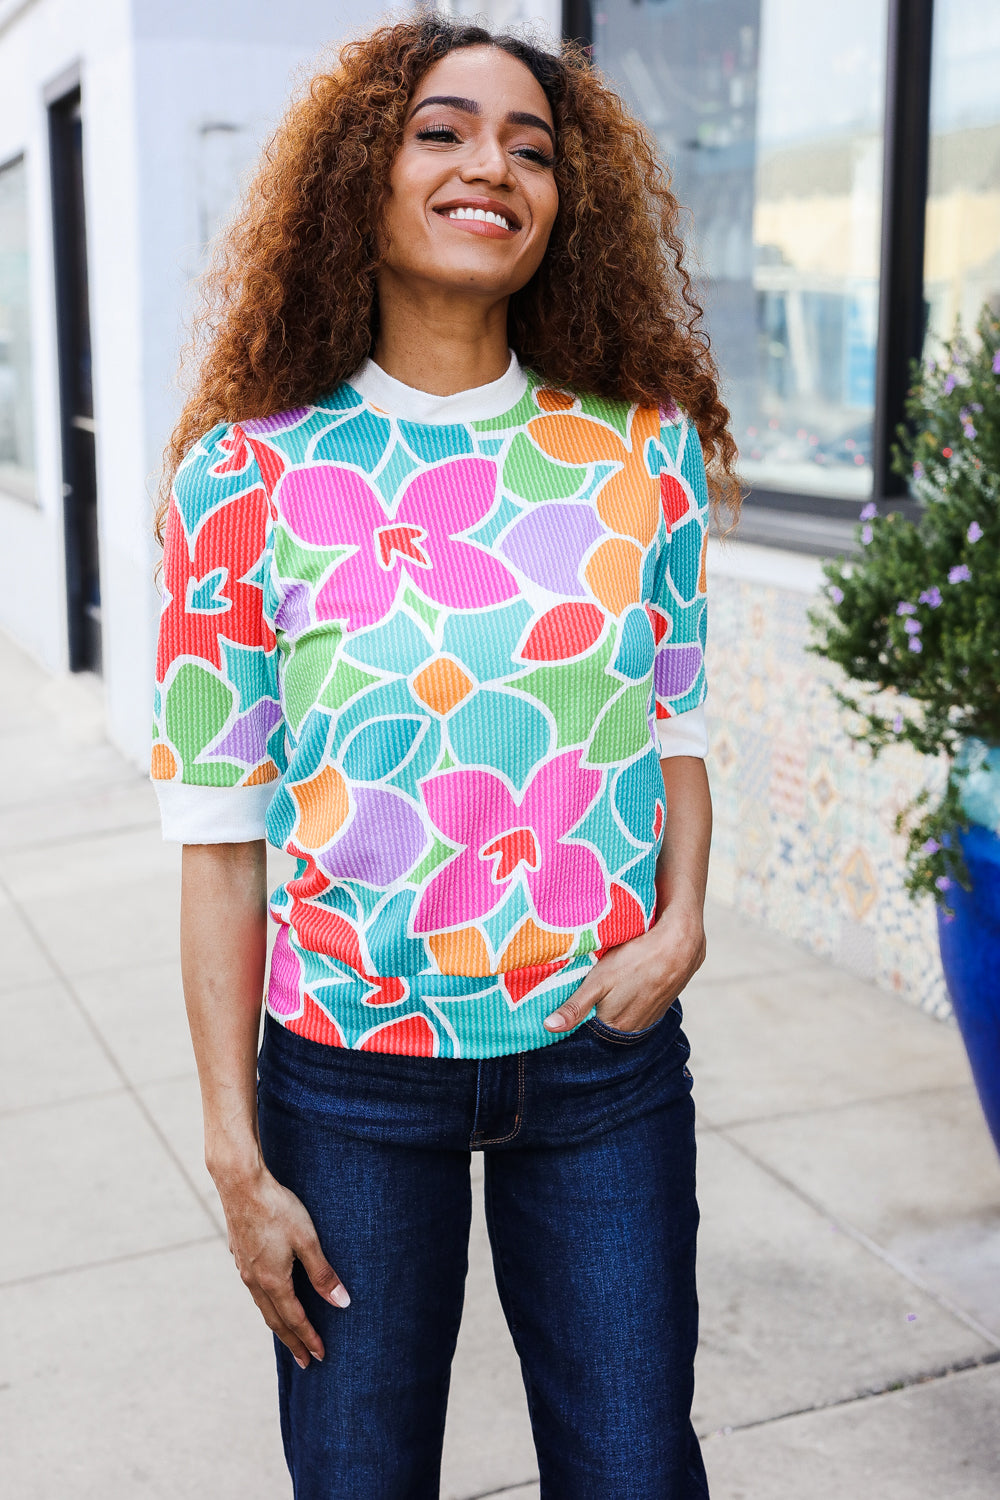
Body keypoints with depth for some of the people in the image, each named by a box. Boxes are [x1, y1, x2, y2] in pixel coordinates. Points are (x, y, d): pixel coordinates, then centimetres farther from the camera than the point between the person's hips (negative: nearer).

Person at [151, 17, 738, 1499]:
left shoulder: (645, 446, 0)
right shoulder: (253, 473, -8)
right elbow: (223, 827, -6)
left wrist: (682, 924, -8)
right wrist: (236, 1157, -6)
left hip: (606, 1054, 2)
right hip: (351, 1078, -1)